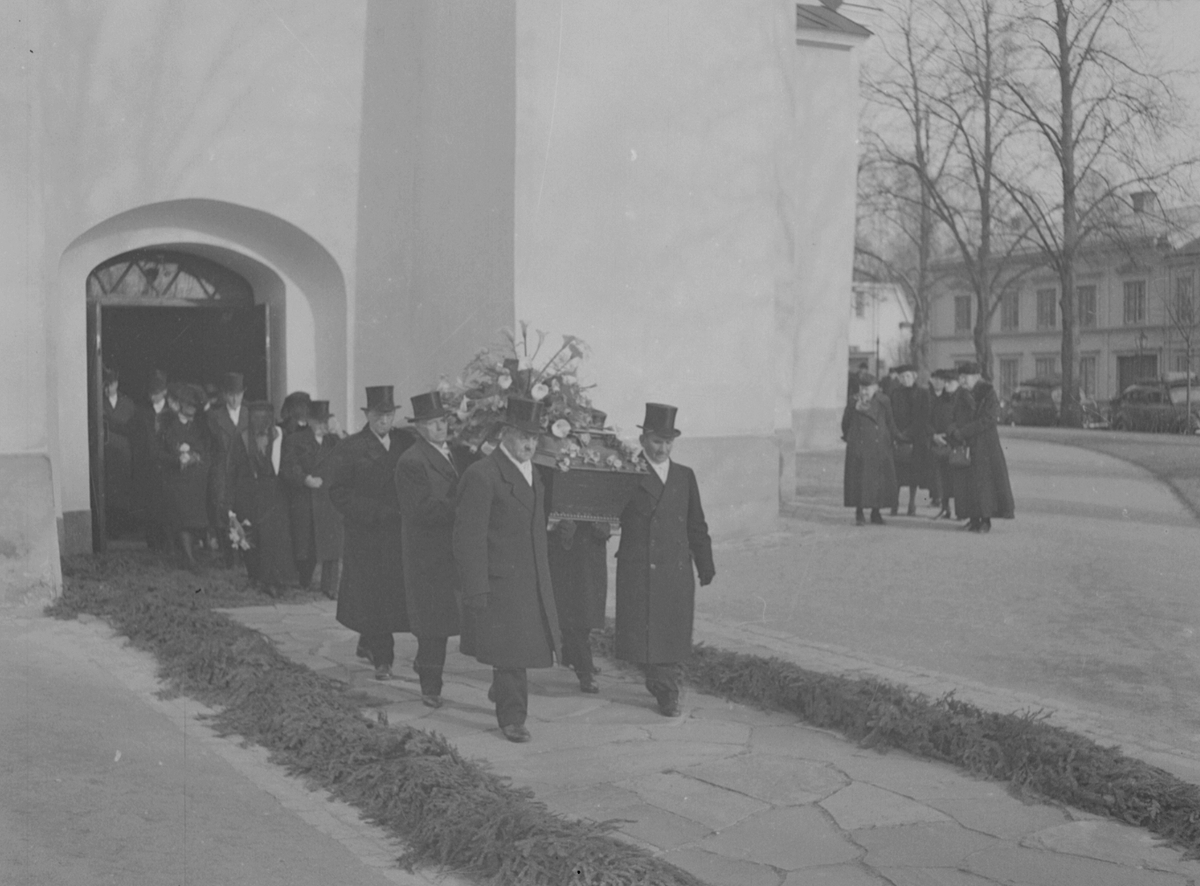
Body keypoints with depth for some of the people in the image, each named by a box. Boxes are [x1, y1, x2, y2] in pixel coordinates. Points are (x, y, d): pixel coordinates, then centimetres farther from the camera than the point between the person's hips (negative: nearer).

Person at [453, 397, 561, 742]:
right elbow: (469, 537, -16)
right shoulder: (481, 475, -13)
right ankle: (512, 718, 9)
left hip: (533, 583, 8)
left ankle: (502, 696, 38)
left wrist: (545, 579, 19)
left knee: (521, 647, 15)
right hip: (499, 581, -8)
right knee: (510, 651, -3)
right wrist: (475, 590, -18)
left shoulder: (533, 476, 14)